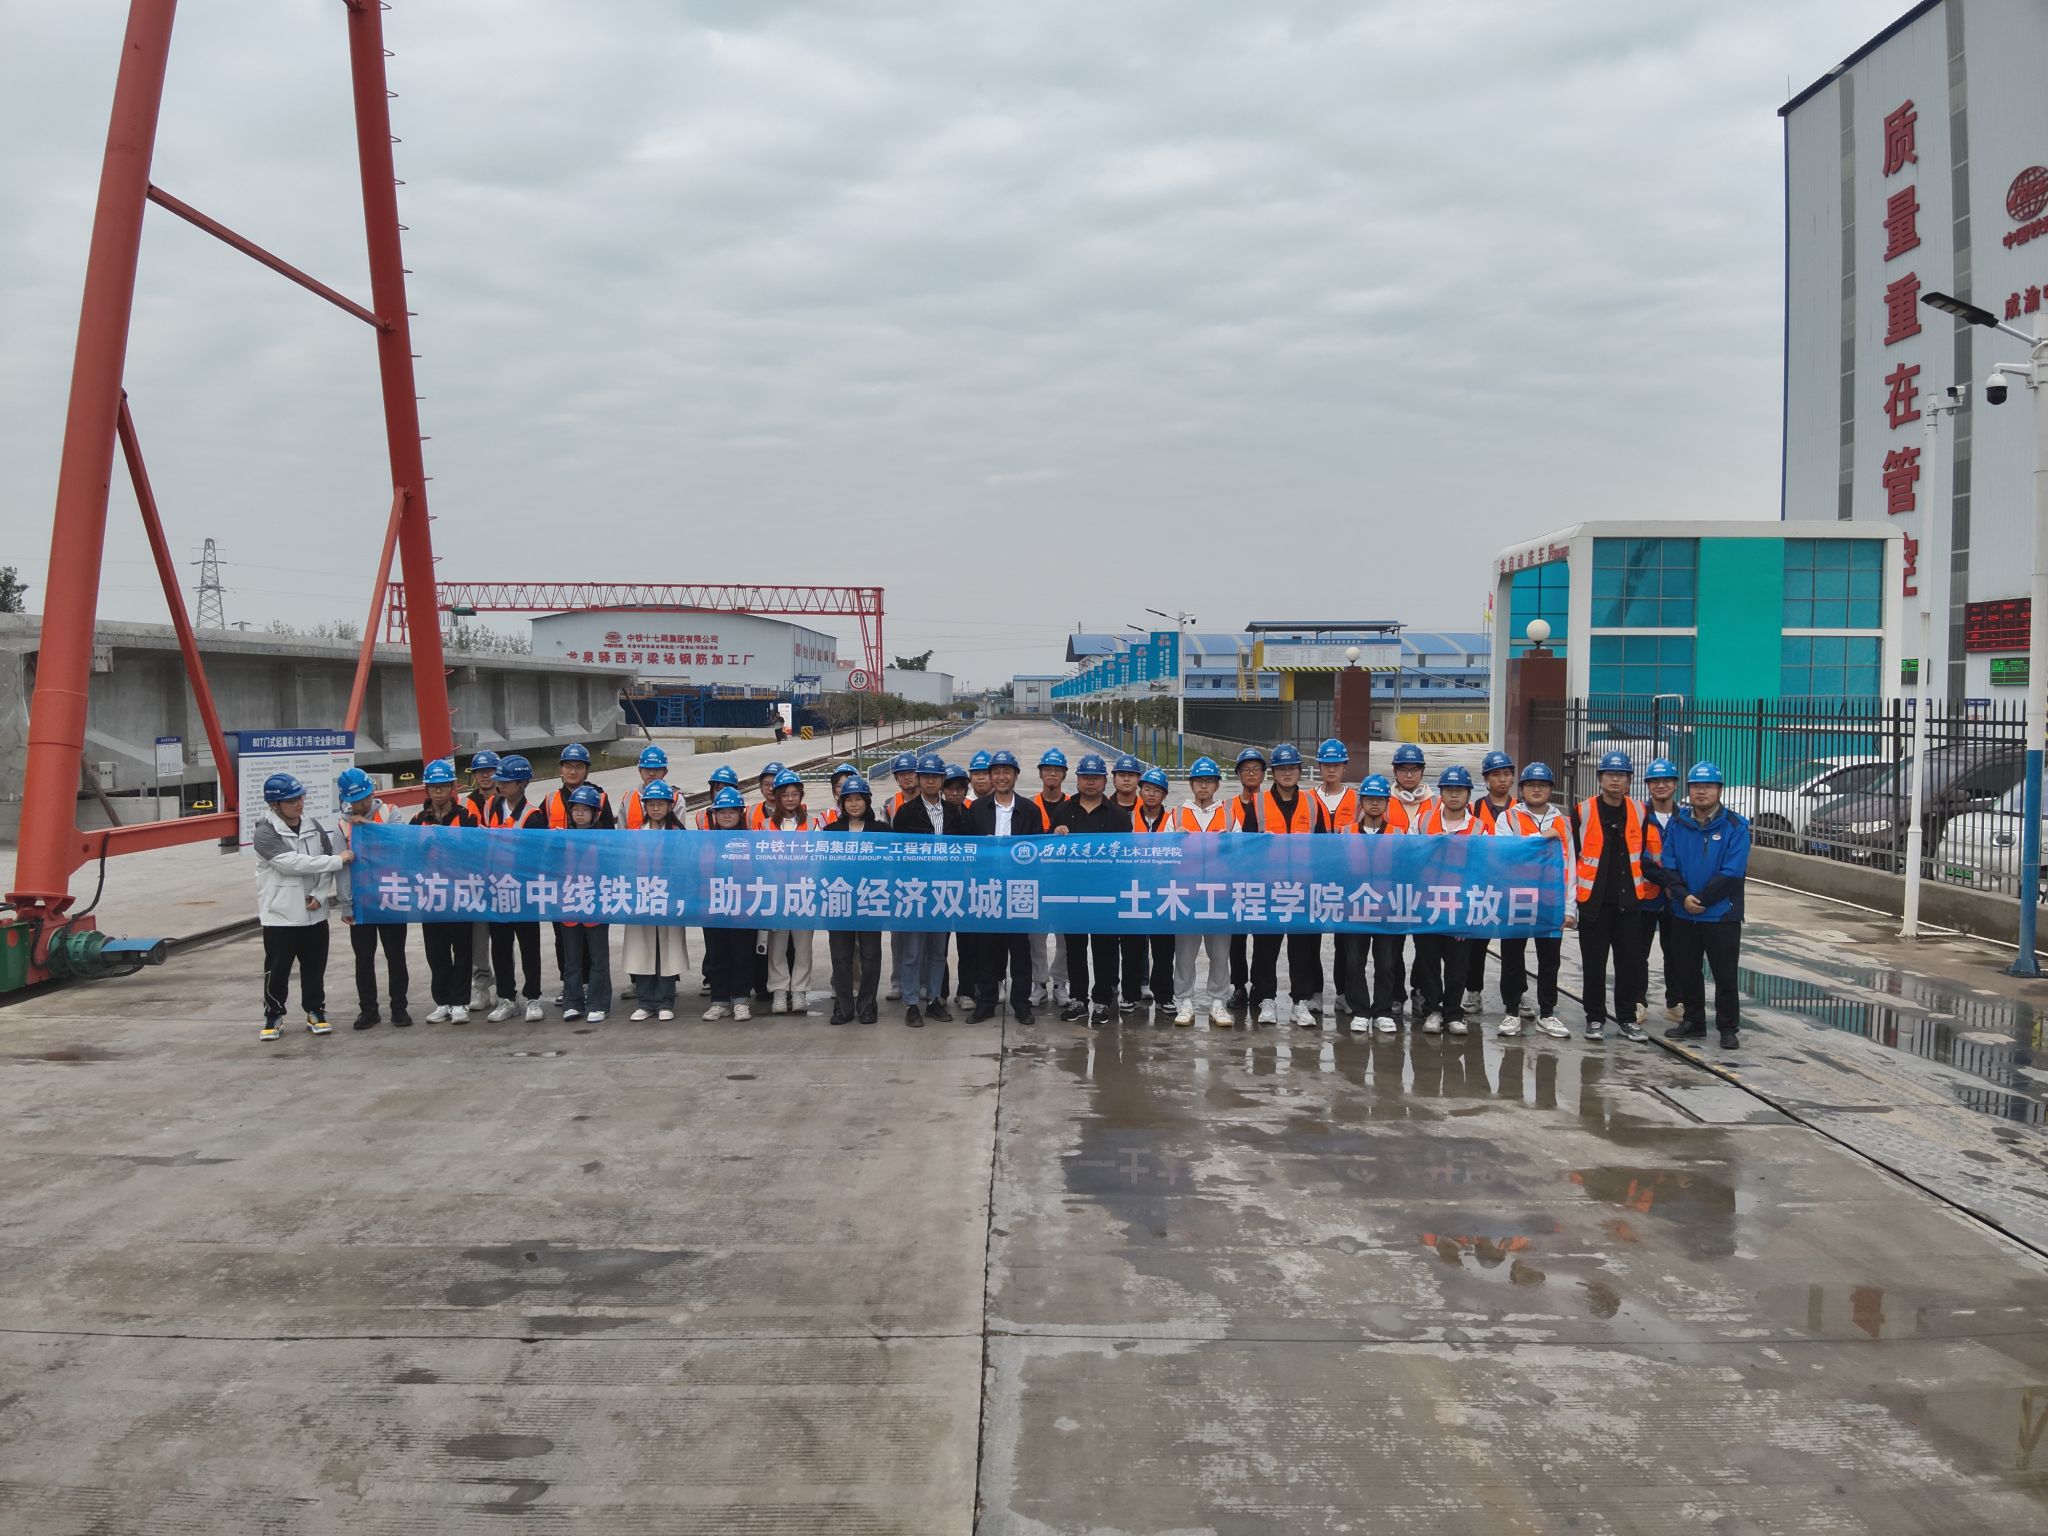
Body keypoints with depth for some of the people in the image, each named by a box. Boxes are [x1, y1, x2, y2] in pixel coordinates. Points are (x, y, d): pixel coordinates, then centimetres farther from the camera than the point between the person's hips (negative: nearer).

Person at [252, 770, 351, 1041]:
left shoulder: (313, 827, 6)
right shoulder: (266, 833, -12)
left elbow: (325, 865, 7)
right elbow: (292, 863, -23)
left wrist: (320, 894, -10)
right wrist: (339, 860, -22)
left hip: (314, 913, 5)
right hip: (280, 915, -4)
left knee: (315, 967, 12)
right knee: (277, 969, 4)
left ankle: (315, 1012, 25)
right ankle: (273, 1015, 19)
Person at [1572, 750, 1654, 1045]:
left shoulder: (1639, 813, 5)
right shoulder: (1582, 812, -3)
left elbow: (1647, 854, 16)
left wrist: (1646, 889, 13)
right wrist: (1572, 893, 1)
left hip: (1628, 902, 2)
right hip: (1593, 902, -2)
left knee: (1630, 962, 4)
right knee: (1594, 964, 4)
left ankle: (1627, 1018, 16)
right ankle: (1595, 1019, 16)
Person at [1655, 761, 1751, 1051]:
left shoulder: (1735, 827, -7)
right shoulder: (1677, 824, 3)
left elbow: (1732, 873, -14)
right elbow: (1667, 866, -1)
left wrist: (1699, 899, -14)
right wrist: (1683, 896, -16)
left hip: (1722, 915, -4)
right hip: (1683, 915, 4)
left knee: (1726, 975, 3)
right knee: (1687, 972, 13)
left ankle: (1729, 1028, 15)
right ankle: (1693, 1022, 27)